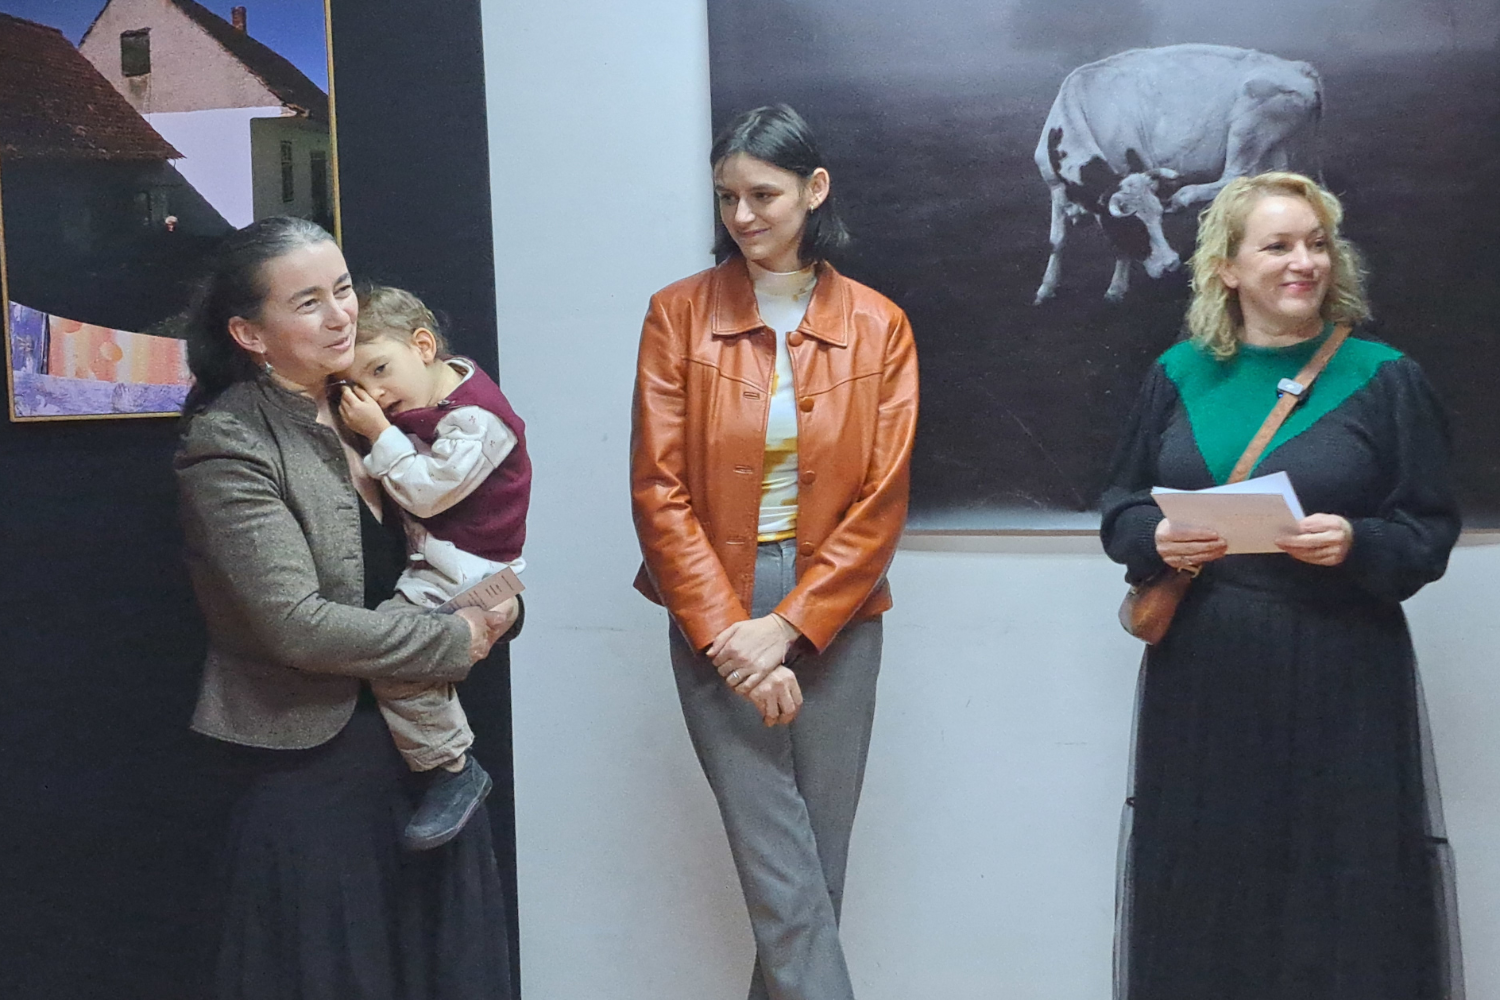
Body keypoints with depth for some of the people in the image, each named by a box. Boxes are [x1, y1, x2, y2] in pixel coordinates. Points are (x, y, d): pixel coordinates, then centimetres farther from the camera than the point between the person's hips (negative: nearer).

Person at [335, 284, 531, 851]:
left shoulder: (475, 418, -18)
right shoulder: (426, 399, 9)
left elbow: (426, 492, -18)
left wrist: (379, 433, -15)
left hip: (467, 570, -10)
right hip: (429, 559, 10)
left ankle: (455, 772, -5)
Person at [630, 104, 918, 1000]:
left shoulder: (879, 327, 1)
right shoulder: (680, 314, -1)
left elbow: (882, 504, -3)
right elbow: (659, 490, -5)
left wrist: (786, 628, -11)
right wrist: (727, 633, -12)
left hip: (834, 614, 2)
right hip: (716, 617, -1)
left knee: (818, 867, 10)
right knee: (786, 881, -3)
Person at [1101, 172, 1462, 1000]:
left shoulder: (1385, 379, 1)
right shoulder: (1179, 374, 8)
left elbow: (1432, 532, 1)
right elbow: (1120, 506, 11)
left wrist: (1356, 545, -19)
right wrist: (1157, 538, -10)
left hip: (1339, 682, -2)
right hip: (1200, 681, 2)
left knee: (1343, 896, 3)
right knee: (1201, 907, 8)